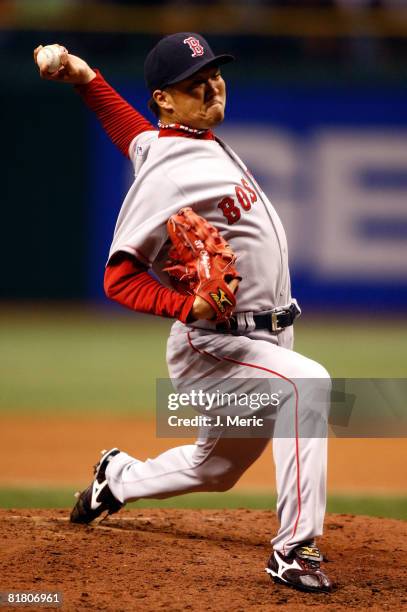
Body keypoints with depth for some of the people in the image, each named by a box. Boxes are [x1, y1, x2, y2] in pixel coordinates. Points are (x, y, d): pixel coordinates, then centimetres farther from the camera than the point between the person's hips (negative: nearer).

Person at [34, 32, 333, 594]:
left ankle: (118, 478, 50)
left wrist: (87, 79, 15)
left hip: (264, 336, 10)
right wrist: (189, 307, -36)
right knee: (307, 383, -34)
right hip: (212, 348, -10)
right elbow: (120, 278, -22)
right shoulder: (170, 175, -21)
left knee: (216, 468, 24)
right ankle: (295, 550, -33)